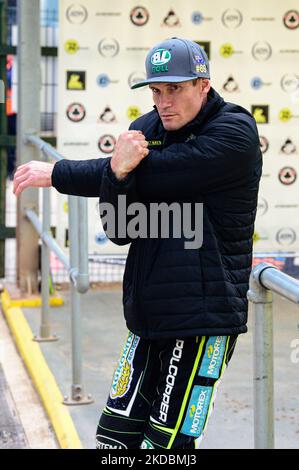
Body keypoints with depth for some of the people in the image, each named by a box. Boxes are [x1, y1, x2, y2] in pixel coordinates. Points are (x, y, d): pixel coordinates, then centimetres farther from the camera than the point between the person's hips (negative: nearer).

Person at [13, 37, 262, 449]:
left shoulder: (235, 133, -11)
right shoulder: (146, 131, 7)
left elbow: (150, 176, -20)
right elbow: (119, 231, 0)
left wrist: (56, 174, -9)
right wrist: (117, 172, -22)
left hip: (205, 319, -6)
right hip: (147, 315, 6)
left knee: (167, 444, -4)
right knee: (114, 438, 10)